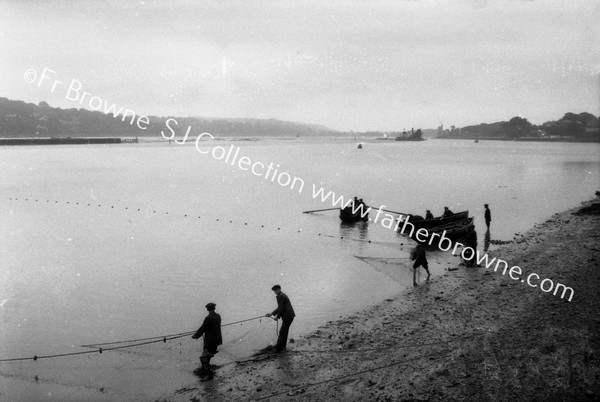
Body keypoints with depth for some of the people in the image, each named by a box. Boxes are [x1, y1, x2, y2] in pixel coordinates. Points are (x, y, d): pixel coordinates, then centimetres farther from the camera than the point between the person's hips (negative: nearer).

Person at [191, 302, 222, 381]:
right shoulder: (218, 316, 4)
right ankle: (203, 370, 34)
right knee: (207, 356, 22)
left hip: (210, 341, -9)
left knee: (204, 358, 1)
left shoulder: (208, 318, -21)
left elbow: (202, 328, -14)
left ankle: (209, 374, 2)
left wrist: (195, 336, 1)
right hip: (216, 340, 9)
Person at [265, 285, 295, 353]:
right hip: (289, 316, 11)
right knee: (285, 331, 18)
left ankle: (278, 348, -6)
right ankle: (283, 346, 26)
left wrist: (277, 316, -7)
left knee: (282, 332, -7)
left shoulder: (281, 296, -14)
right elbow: (280, 308, 22)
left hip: (287, 316, -11)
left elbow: (281, 308, -18)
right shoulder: (283, 295, 19)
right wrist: (272, 314, 16)